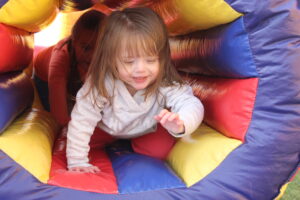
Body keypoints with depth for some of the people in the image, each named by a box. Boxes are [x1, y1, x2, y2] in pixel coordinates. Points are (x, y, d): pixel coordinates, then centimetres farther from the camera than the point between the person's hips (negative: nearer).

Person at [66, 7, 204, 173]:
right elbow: (81, 121, -30)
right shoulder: (101, 84, -37)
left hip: (148, 130, 0)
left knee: (159, 150, -17)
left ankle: (133, 144, 14)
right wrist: (77, 163, -28)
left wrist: (180, 124, -70)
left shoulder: (166, 84, -37)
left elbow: (192, 105, -46)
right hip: (107, 127, 1)